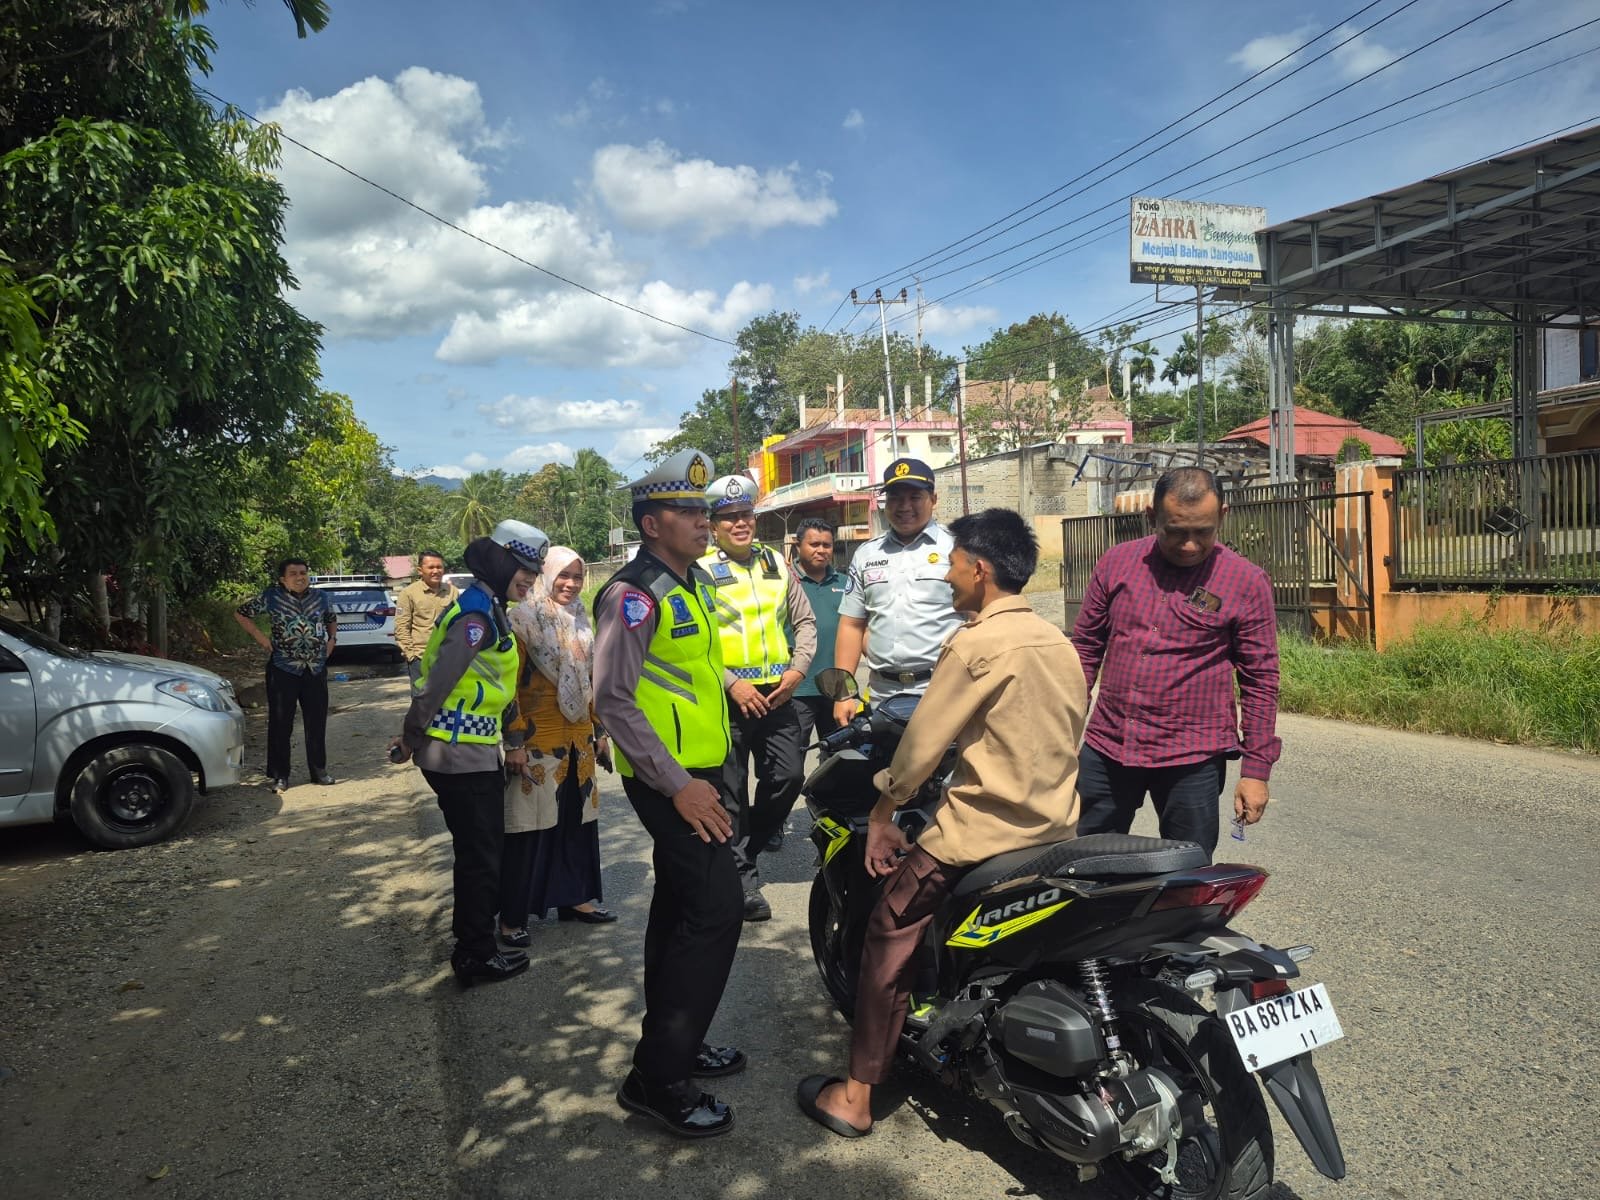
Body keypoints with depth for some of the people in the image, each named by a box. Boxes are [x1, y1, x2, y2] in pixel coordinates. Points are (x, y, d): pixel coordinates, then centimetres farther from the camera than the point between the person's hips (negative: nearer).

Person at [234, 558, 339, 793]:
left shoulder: (321, 596, 7)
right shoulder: (271, 597, -4)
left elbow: (332, 620, 24)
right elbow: (241, 613, 4)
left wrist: (332, 639, 7)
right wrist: (261, 638, -5)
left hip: (316, 668, 3)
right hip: (283, 669, -3)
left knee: (317, 722, 10)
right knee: (281, 723, 1)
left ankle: (319, 770, 22)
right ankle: (278, 775, 10)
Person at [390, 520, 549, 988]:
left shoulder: (491, 610, 13)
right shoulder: (476, 614, -21)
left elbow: (501, 685, 17)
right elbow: (436, 685, -23)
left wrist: (513, 741, 17)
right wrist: (410, 739, -11)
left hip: (477, 752, 10)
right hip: (461, 756, -10)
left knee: (479, 849, 22)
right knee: (480, 856, 2)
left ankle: (471, 935, 38)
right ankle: (476, 957, 15)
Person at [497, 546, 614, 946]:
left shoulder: (580, 622, 12)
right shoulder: (523, 622, -10)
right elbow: (509, 685, -12)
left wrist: (600, 729, 17)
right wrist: (516, 739, -16)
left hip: (578, 739, 7)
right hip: (538, 741, -7)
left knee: (578, 819, 13)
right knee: (529, 825, -2)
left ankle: (576, 897, 27)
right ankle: (512, 916, 8)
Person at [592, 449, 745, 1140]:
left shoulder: (695, 582, 13)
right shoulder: (633, 595, -17)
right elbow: (612, 699, -22)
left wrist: (712, 768, 18)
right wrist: (678, 785, -23)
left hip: (699, 771, 10)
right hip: (671, 780, -10)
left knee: (679, 908, 17)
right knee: (717, 908, -13)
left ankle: (673, 1041, 32)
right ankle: (658, 1078, -3)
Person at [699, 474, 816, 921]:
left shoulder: (777, 565, 11)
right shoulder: (702, 572, -4)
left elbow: (804, 621, 12)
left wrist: (798, 669, -3)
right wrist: (732, 683, -16)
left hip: (777, 694, 4)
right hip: (729, 698, -4)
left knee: (788, 779, 3)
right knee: (732, 795, 2)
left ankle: (745, 847, 26)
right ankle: (744, 876, 15)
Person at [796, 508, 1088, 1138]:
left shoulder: (977, 644, -16)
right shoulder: (1059, 642, 8)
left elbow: (922, 743, -12)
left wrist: (881, 814, -1)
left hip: (983, 831, -8)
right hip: (1056, 830, 8)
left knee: (890, 934, 4)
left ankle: (855, 1096, 8)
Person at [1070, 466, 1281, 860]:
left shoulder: (1246, 582, -3)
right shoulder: (1116, 563, 4)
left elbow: (1261, 680, -2)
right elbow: (1085, 647, 11)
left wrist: (1256, 769, -3)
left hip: (1193, 760, -3)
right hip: (1106, 749, 3)